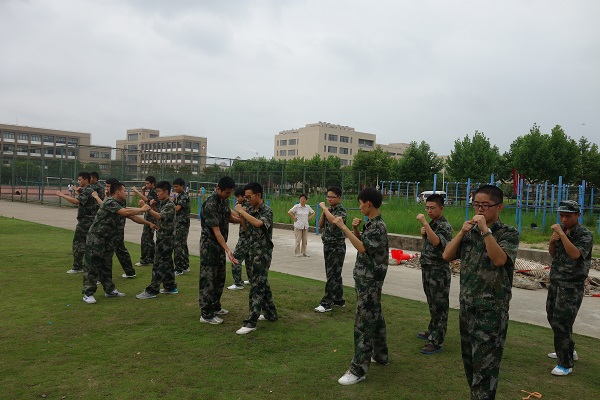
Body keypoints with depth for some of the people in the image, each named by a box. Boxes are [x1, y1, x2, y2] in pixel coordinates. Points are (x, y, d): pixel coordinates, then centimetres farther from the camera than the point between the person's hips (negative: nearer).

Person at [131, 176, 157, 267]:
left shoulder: (154, 192, -14)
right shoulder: (150, 191, 16)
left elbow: (146, 199, -29)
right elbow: (142, 201, 19)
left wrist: (136, 191, -25)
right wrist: (143, 191, 6)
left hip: (151, 218, -10)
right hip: (148, 217, 10)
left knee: (145, 239, -7)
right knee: (149, 239, 14)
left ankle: (144, 260, -3)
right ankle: (151, 258, 22)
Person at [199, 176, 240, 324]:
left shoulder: (224, 200, 3)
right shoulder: (210, 205, -24)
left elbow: (229, 217, 16)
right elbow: (216, 230, -27)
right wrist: (228, 250, -32)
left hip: (220, 244, 9)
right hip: (209, 245, -9)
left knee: (220, 278, 17)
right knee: (208, 279, -2)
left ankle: (215, 307, 30)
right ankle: (206, 314, 6)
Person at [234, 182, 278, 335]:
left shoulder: (267, 211, -14)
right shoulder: (250, 211, 8)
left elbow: (258, 223, -33)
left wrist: (241, 211, -24)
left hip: (262, 254, -8)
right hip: (251, 252, 8)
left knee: (257, 287, -7)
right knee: (262, 284, 17)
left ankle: (251, 322, -5)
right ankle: (271, 313, 30)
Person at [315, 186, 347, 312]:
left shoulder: (341, 210, -12)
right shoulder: (329, 210, 11)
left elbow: (334, 221, -32)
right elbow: (320, 225, 9)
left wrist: (324, 208, -22)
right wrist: (324, 211, -3)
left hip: (337, 246, -8)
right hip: (327, 245, 8)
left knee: (333, 275, -5)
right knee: (334, 274, 13)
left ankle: (327, 303, -3)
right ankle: (339, 300, 22)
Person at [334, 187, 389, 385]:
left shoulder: (378, 226, -19)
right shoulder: (370, 224, 10)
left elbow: (363, 248, -29)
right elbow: (362, 243, 16)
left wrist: (344, 228, -28)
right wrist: (355, 229, -1)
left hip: (369, 280, -10)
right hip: (367, 278, 10)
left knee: (363, 323, -6)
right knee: (375, 317, 20)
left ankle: (358, 370, 0)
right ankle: (380, 355, 34)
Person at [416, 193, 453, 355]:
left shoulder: (445, 226, -16)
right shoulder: (431, 224, 11)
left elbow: (436, 242, -35)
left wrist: (424, 223, -36)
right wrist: (423, 233, 3)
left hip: (438, 270, -8)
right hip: (427, 268, 8)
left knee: (439, 306, -1)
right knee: (432, 305, 20)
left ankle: (436, 342, 5)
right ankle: (432, 332, 33)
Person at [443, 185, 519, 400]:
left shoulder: (508, 233, -7)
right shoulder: (470, 231, 7)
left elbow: (499, 260, -25)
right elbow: (447, 256, 0)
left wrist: (485, 230, -25)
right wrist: (462, 231, -10)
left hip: (492, 309, -6)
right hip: (467, 305, 6)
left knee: (485, 364, -2)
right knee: (469, 359, 17)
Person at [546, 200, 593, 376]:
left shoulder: (585, 235, -14)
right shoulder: (560, 230, 7)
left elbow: (575, 254, -31)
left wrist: (561, 234, -31)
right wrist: (552, 241, -5)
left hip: (571, 285, -8)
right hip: (555, 281, 8)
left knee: (561, 322, -9)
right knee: (552, 317, 19)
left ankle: (565, 364, 2)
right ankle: (568, 351, 39)